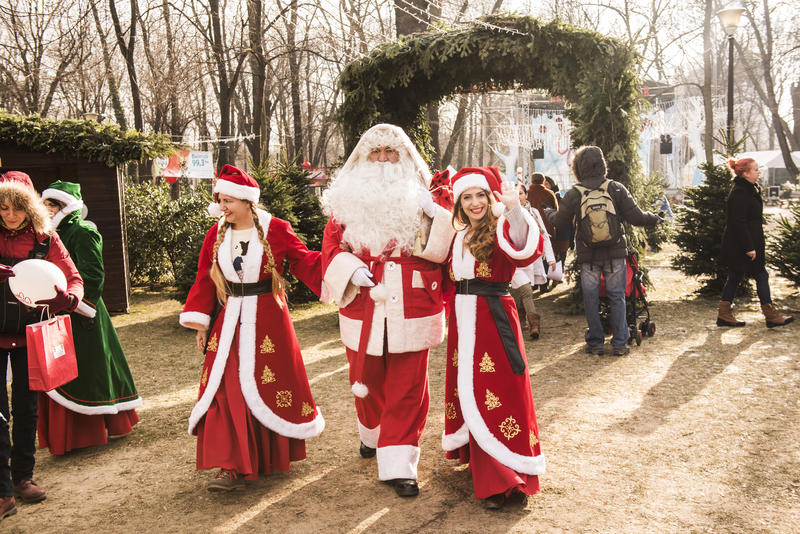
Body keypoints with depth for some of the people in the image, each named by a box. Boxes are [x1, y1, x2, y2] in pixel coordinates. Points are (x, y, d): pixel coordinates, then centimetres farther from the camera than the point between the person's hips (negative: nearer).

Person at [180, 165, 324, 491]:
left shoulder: (275, 230, -6)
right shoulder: (216, 235, 5)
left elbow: (305, 262, -1)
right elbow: (205, 280, 9)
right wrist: (201, 322, 6)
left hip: (267, 322, -3)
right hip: (229, 321, 3)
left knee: (270, 385, 5)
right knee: (227, 389, -4)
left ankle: (275, 455, 28)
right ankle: (232, 467, 3)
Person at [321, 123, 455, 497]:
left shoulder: (420, 197, 5)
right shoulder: (347, 199, 8)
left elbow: (444, 248, -2)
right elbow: (331, 246, 4)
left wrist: (437, 216, -18)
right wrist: (351, 269, -13)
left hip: (411, 308, -1)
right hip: (364, 306, 2)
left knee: (407, 387, -1)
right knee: (366, 380, 16)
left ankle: (399, 465, 7)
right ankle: (372, 432, 46)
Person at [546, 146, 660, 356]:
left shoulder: (573, 194, -5)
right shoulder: (616, 188, -4)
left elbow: (561, 221, 5)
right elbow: (635, 217, -4)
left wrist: (549, 213, 27)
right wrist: (653, 218, 17)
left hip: (588, 255, -1)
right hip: (615, 252, 1)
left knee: (591, 299, 8)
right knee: (617, 296, 8)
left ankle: (595, 343, 13)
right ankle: (619, 343, 9)